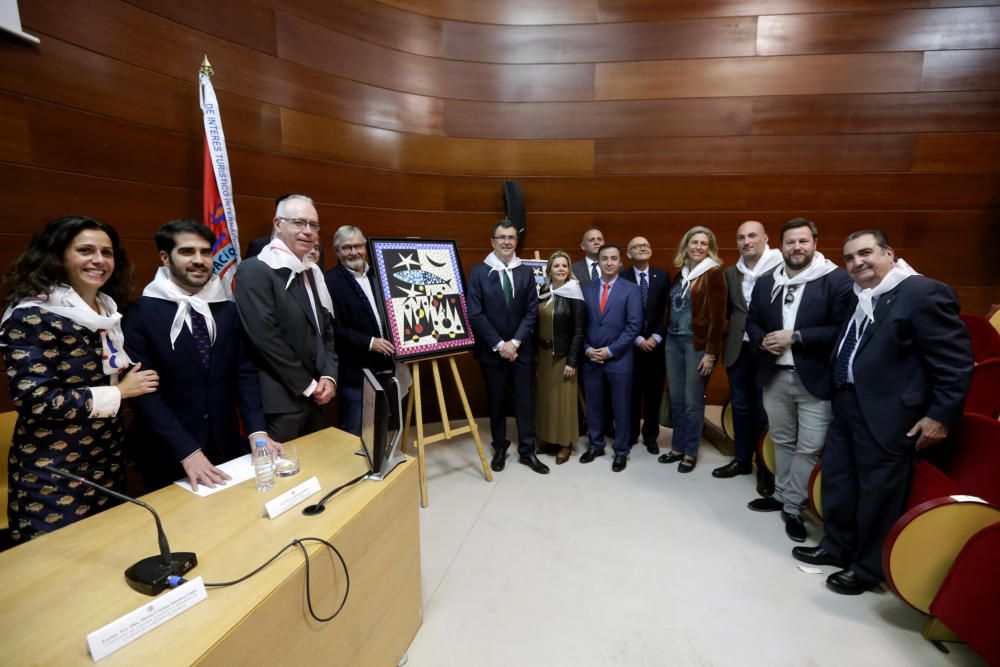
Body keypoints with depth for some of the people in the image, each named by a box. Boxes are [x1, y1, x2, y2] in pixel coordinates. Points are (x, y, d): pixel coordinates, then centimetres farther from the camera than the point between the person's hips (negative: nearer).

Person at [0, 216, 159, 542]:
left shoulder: (107, 311, 6)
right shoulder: (33, 316, -16)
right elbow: (33, 401, -22)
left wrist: (131, 381, -1)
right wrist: (116, 392, -17)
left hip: (107, 463, 7)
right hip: (53, 475, -6)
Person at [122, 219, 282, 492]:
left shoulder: (228, 310, 3)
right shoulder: (140, 314, -9)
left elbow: (244, 373, 1)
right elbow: (144, 393, -14)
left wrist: (256, 432, -12)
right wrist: (188, 453, -21)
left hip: (225, 448, 4)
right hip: (167, 457, -4)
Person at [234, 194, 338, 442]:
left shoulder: (312, 272, 13)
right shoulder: (254, 270, -11)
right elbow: (265, 337, -18)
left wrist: (329, 376, -1)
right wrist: (307, 385, -13)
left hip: (315, 397, 7)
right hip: (280, 401, -7)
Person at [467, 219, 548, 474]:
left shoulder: (526, 272, 4)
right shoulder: (478, 272, -4)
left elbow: (532, 312, 0)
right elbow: (475, 314, -10)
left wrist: (515, 342, -11)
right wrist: (499, 344, -14)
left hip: (521, 349, 2)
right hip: (491, 349, -2)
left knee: (524, 400, 7)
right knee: (496, 401, 11)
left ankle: (527, 450, 21)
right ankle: (499, 448, 28)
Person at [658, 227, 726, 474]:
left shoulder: (713, 274, -7)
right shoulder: (680, 273, 12)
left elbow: (717, 316, -11)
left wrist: (710, 352, -14)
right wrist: (666, 336, 7)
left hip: (697, 343, -5)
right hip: (673, 341, 6)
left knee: (693, 401, 3)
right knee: (676, 400, 11)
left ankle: (690, 453, 18)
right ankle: (677, 447, 26)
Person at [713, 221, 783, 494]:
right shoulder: (730, 273, 8)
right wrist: (741, 321, -5)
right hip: (738, 349, 5)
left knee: (764, 411, 6)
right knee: (740, 407, 15)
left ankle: (767, 468, 22)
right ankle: (742, 459, 30)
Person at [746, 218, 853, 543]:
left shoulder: (838, 280, -9)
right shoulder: (765, 282, 8)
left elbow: (841, 330, -15)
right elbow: (751, 321, 12)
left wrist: (795, 337, -19)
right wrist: (763, 341, -8)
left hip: (815, 380, -4)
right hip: (775, 376, 5)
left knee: (809, 448, 2)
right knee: (783, 442, 18)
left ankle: (792, 507, 18)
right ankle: (782, 495, 34)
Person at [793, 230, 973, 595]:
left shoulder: (924, 292, -12)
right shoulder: (858, 298, 11)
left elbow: (956, 362, -14)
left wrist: (941, 415, -15)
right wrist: (839, 396, 13)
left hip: (887, 413, -8)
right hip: (847, 405, 8)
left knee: (878, 493, 5)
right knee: (837, 480, 17)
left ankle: (868, 567, 23)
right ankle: (836, 547, 35)